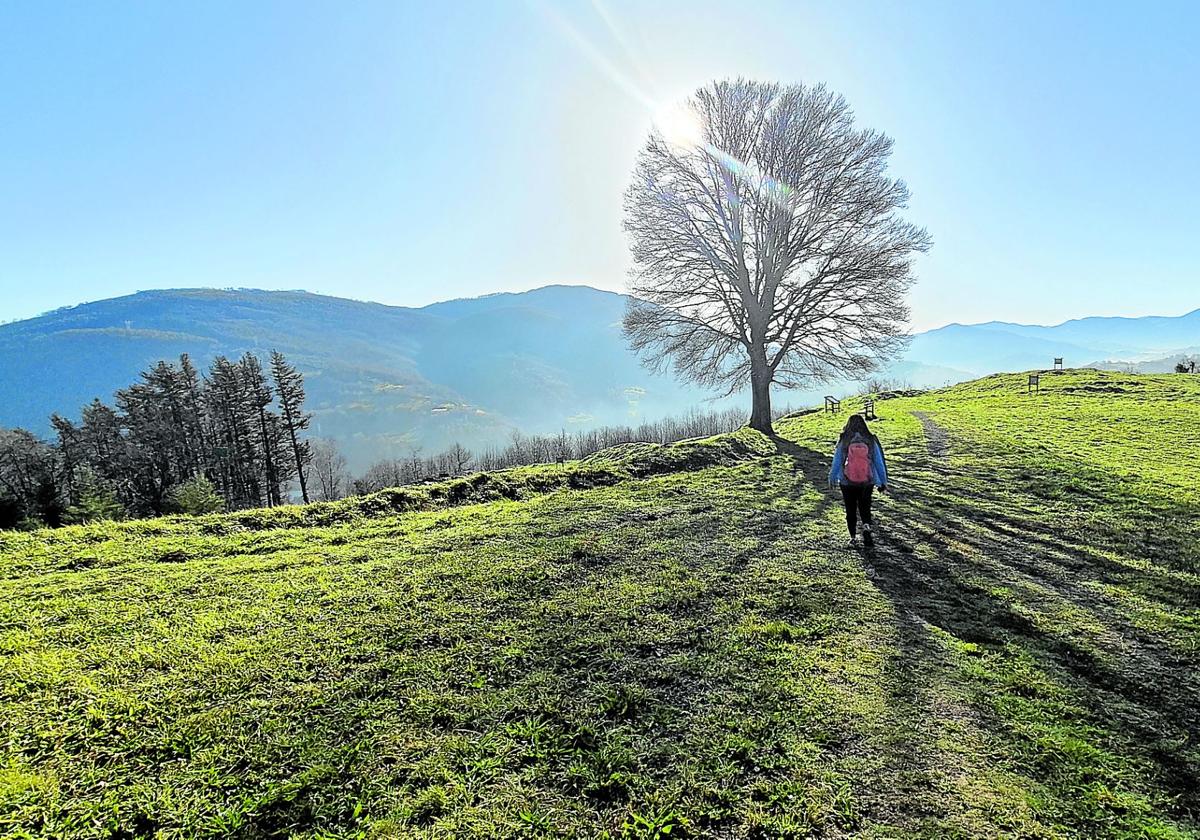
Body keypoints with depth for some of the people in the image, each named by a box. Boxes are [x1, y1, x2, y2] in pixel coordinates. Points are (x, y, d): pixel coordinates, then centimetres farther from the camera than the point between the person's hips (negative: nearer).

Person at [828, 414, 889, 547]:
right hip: (867, 483, 1)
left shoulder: (843, 442, -9)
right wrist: (883, 482, 11)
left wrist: (832, 478, 14)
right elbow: (879, 463, 1)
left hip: (847, 483, -1)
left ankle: (853, 537, 14)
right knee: (865, 509, 13)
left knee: (851, 511, 13)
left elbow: (836, 462, -1)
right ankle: (867, 526, -14)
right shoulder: (871, 441, -5)